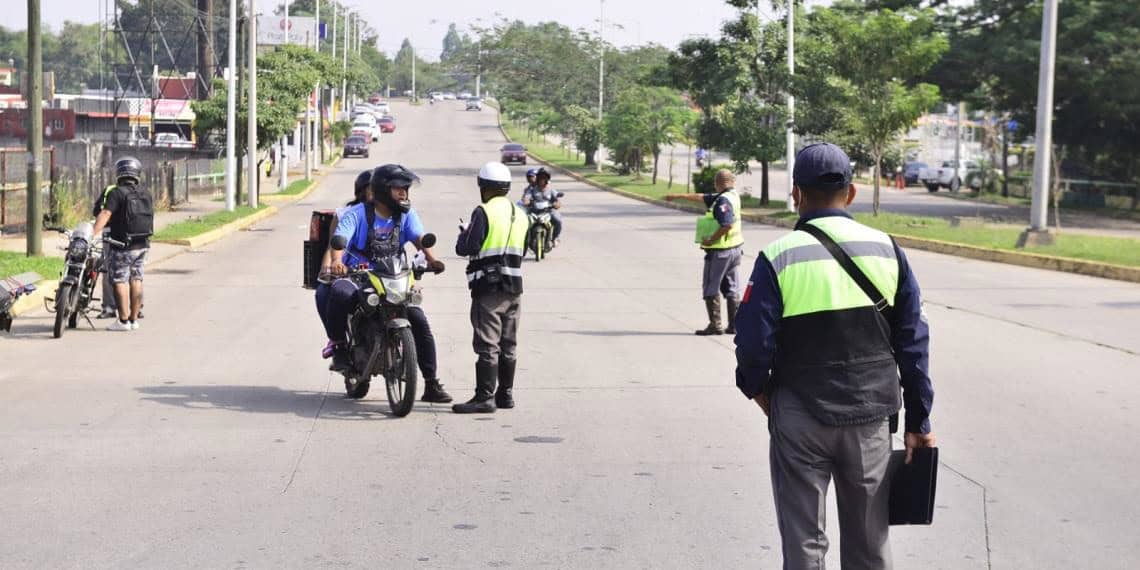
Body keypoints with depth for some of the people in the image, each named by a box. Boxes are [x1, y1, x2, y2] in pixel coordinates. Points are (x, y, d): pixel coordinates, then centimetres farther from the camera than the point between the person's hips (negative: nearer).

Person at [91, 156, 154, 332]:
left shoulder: (117, 193, -12)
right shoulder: (146, 194, 8)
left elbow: (105, 214, -24)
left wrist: (94, 232, -31)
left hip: (122, 245, -6)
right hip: (143, 245, 6)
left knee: (120, 281, -1)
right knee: (136, 280, 12)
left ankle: (123, 320, -3)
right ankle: (134, 319, 15)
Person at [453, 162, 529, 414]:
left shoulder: (484, 212, -11)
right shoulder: (521, 215, 13)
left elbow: (467, 248, -16)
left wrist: (463, 235, 4)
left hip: (488, 286, -7)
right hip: (513, 287, 7)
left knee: (487, 344, -7)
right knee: (508, 344, 13)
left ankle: (485, 397, -8)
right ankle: (506, 393, 19)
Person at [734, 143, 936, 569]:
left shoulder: (779, 258, -10)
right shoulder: (886, 250, 0)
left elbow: (754, 342, -11)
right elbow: (913, 342, 1)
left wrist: (758, 388, 10)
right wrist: (918, 422, 8)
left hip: (800, 417, -3)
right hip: (870, 415, 3)